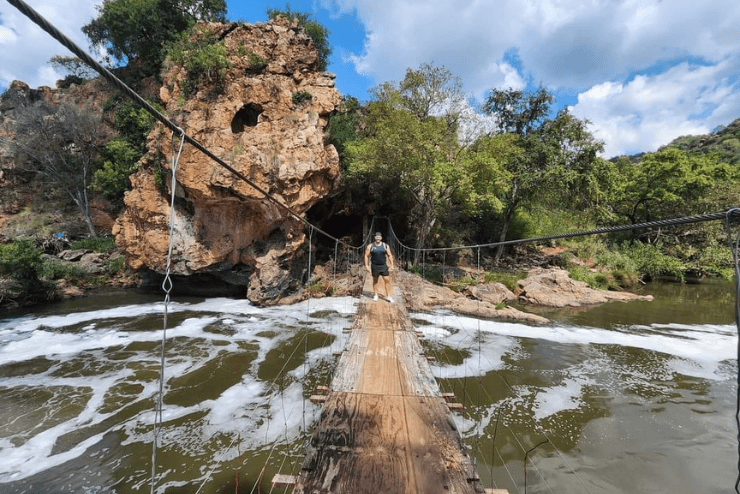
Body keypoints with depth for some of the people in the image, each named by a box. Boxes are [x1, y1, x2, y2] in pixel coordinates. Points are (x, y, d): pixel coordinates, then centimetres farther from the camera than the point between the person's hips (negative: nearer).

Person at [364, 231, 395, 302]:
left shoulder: (385, 246, 3)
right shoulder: (370, 246, -1)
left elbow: (389, 255, 7)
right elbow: (366, 256, 1)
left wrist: (392, 264, 0)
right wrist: (366, 265, -5)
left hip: (383, 266, 1)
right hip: (375, 266, -1)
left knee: (387, 280, -3)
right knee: (375, 280, 10)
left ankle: (388, 296, 5)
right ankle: (375, 295, 25)